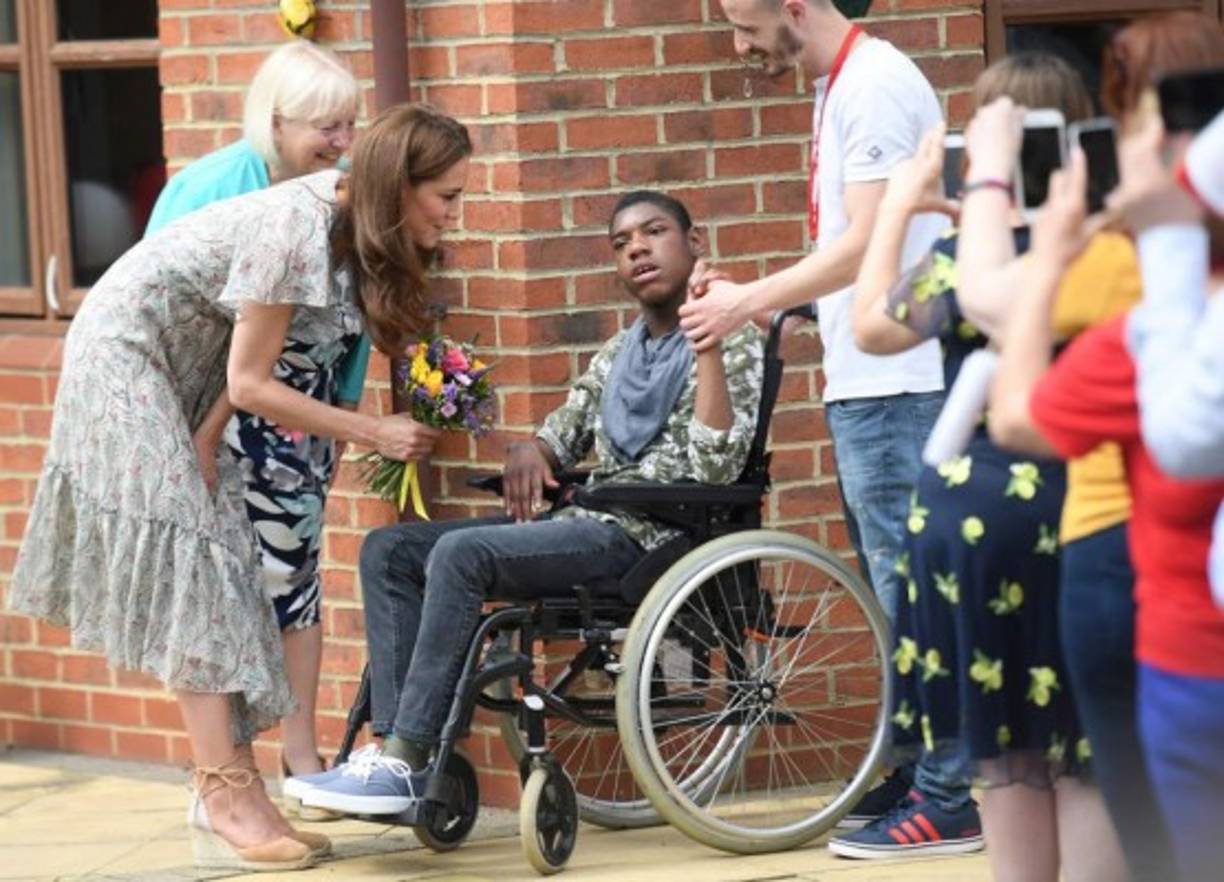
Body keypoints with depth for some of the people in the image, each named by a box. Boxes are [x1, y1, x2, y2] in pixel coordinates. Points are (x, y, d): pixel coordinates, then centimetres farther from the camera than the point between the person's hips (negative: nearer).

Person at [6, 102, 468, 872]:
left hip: (184, 369, 9)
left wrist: (207, 437, -8)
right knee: (186, 557, -13)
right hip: (126, 354, -9)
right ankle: (227, 807, -15)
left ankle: (230, 789, 0)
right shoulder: (297, 233, -30)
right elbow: (251, 383, -23)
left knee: (220, 567, 2)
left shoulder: (348, 221, -3)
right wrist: (375, 433, -19)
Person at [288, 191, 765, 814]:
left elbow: (716, 468, -16)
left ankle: (405, 764, -28)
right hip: (580, 525, 9)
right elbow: (560, 437, 24)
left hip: (644, 538, -9)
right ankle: (397, 748, -15)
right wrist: (527, 452, 0)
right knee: (389, 549, -3)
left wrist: (707, 342, -21)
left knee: (461, 553, -28)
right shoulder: (616, 355, 23)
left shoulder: (735, 346, -1)